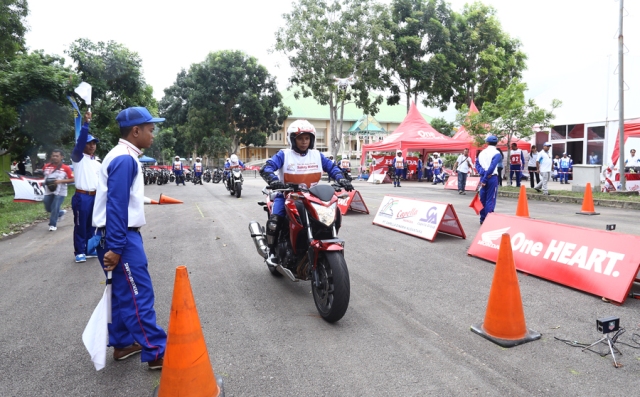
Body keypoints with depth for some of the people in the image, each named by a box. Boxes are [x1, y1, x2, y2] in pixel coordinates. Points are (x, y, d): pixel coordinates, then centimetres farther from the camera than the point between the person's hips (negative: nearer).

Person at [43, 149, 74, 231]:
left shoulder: (66, 168, -10)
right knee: (48, 208, 13)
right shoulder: (46, 166, 4)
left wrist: (60, 181, -20)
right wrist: (45, 182, 2)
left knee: (55, 208, -5)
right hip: (48, 191, 5)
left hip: (60, 192, -5)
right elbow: (45, 176, 22)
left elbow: (72, 179, -10)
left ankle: (53, 224, 10)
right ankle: (61, 212, 39)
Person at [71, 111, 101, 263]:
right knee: (80, 225, 1)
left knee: (92, 225, 12)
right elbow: (80, 141, -20)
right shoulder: (78, 157, -2)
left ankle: (90, 249, 22)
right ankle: (79, 252, 10)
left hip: (95, 197, 6)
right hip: (81, 197, -6)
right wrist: (86, 123, -28)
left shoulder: (97, 163, 15)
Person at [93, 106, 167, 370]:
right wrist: (115, 248, -23)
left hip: (122, 235, 10)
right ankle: (157, 353, 0)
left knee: (123, 293, 17)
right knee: (138, 295, -6)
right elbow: (116, 205, -22)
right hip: (120, 237, -10)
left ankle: (122, 343, 28)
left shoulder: (124, 157, 14)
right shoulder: (124, 160, -17)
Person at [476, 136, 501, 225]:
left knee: (482, 199, 12)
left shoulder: (482, 153, 9)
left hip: (483, 177, 5)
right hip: (492, 178, -4)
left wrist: (483, 173, -11)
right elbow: (492, 167, -17)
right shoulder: (496, 153, -6)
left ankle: (482, 220, 18)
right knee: (490, 199, -2)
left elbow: (478, 165, -1)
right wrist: (485, 178, -14)